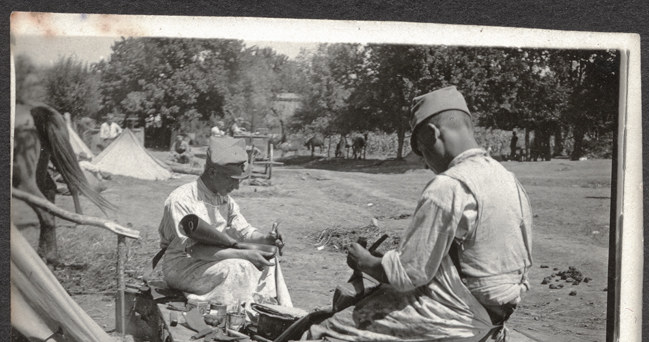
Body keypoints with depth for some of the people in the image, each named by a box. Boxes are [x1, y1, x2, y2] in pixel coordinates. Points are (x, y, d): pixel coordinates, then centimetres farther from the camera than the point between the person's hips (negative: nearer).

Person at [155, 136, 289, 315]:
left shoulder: (226, 200, 6)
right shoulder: (181, 200, -20)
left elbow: (244, 231, 9)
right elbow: (196, 249, -27)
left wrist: (266, 238, -15)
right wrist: (244, 255, -32)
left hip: (212, 260, 8)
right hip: (181, 266, -8)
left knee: (265, 265, -9)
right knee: (239, 269, -29)